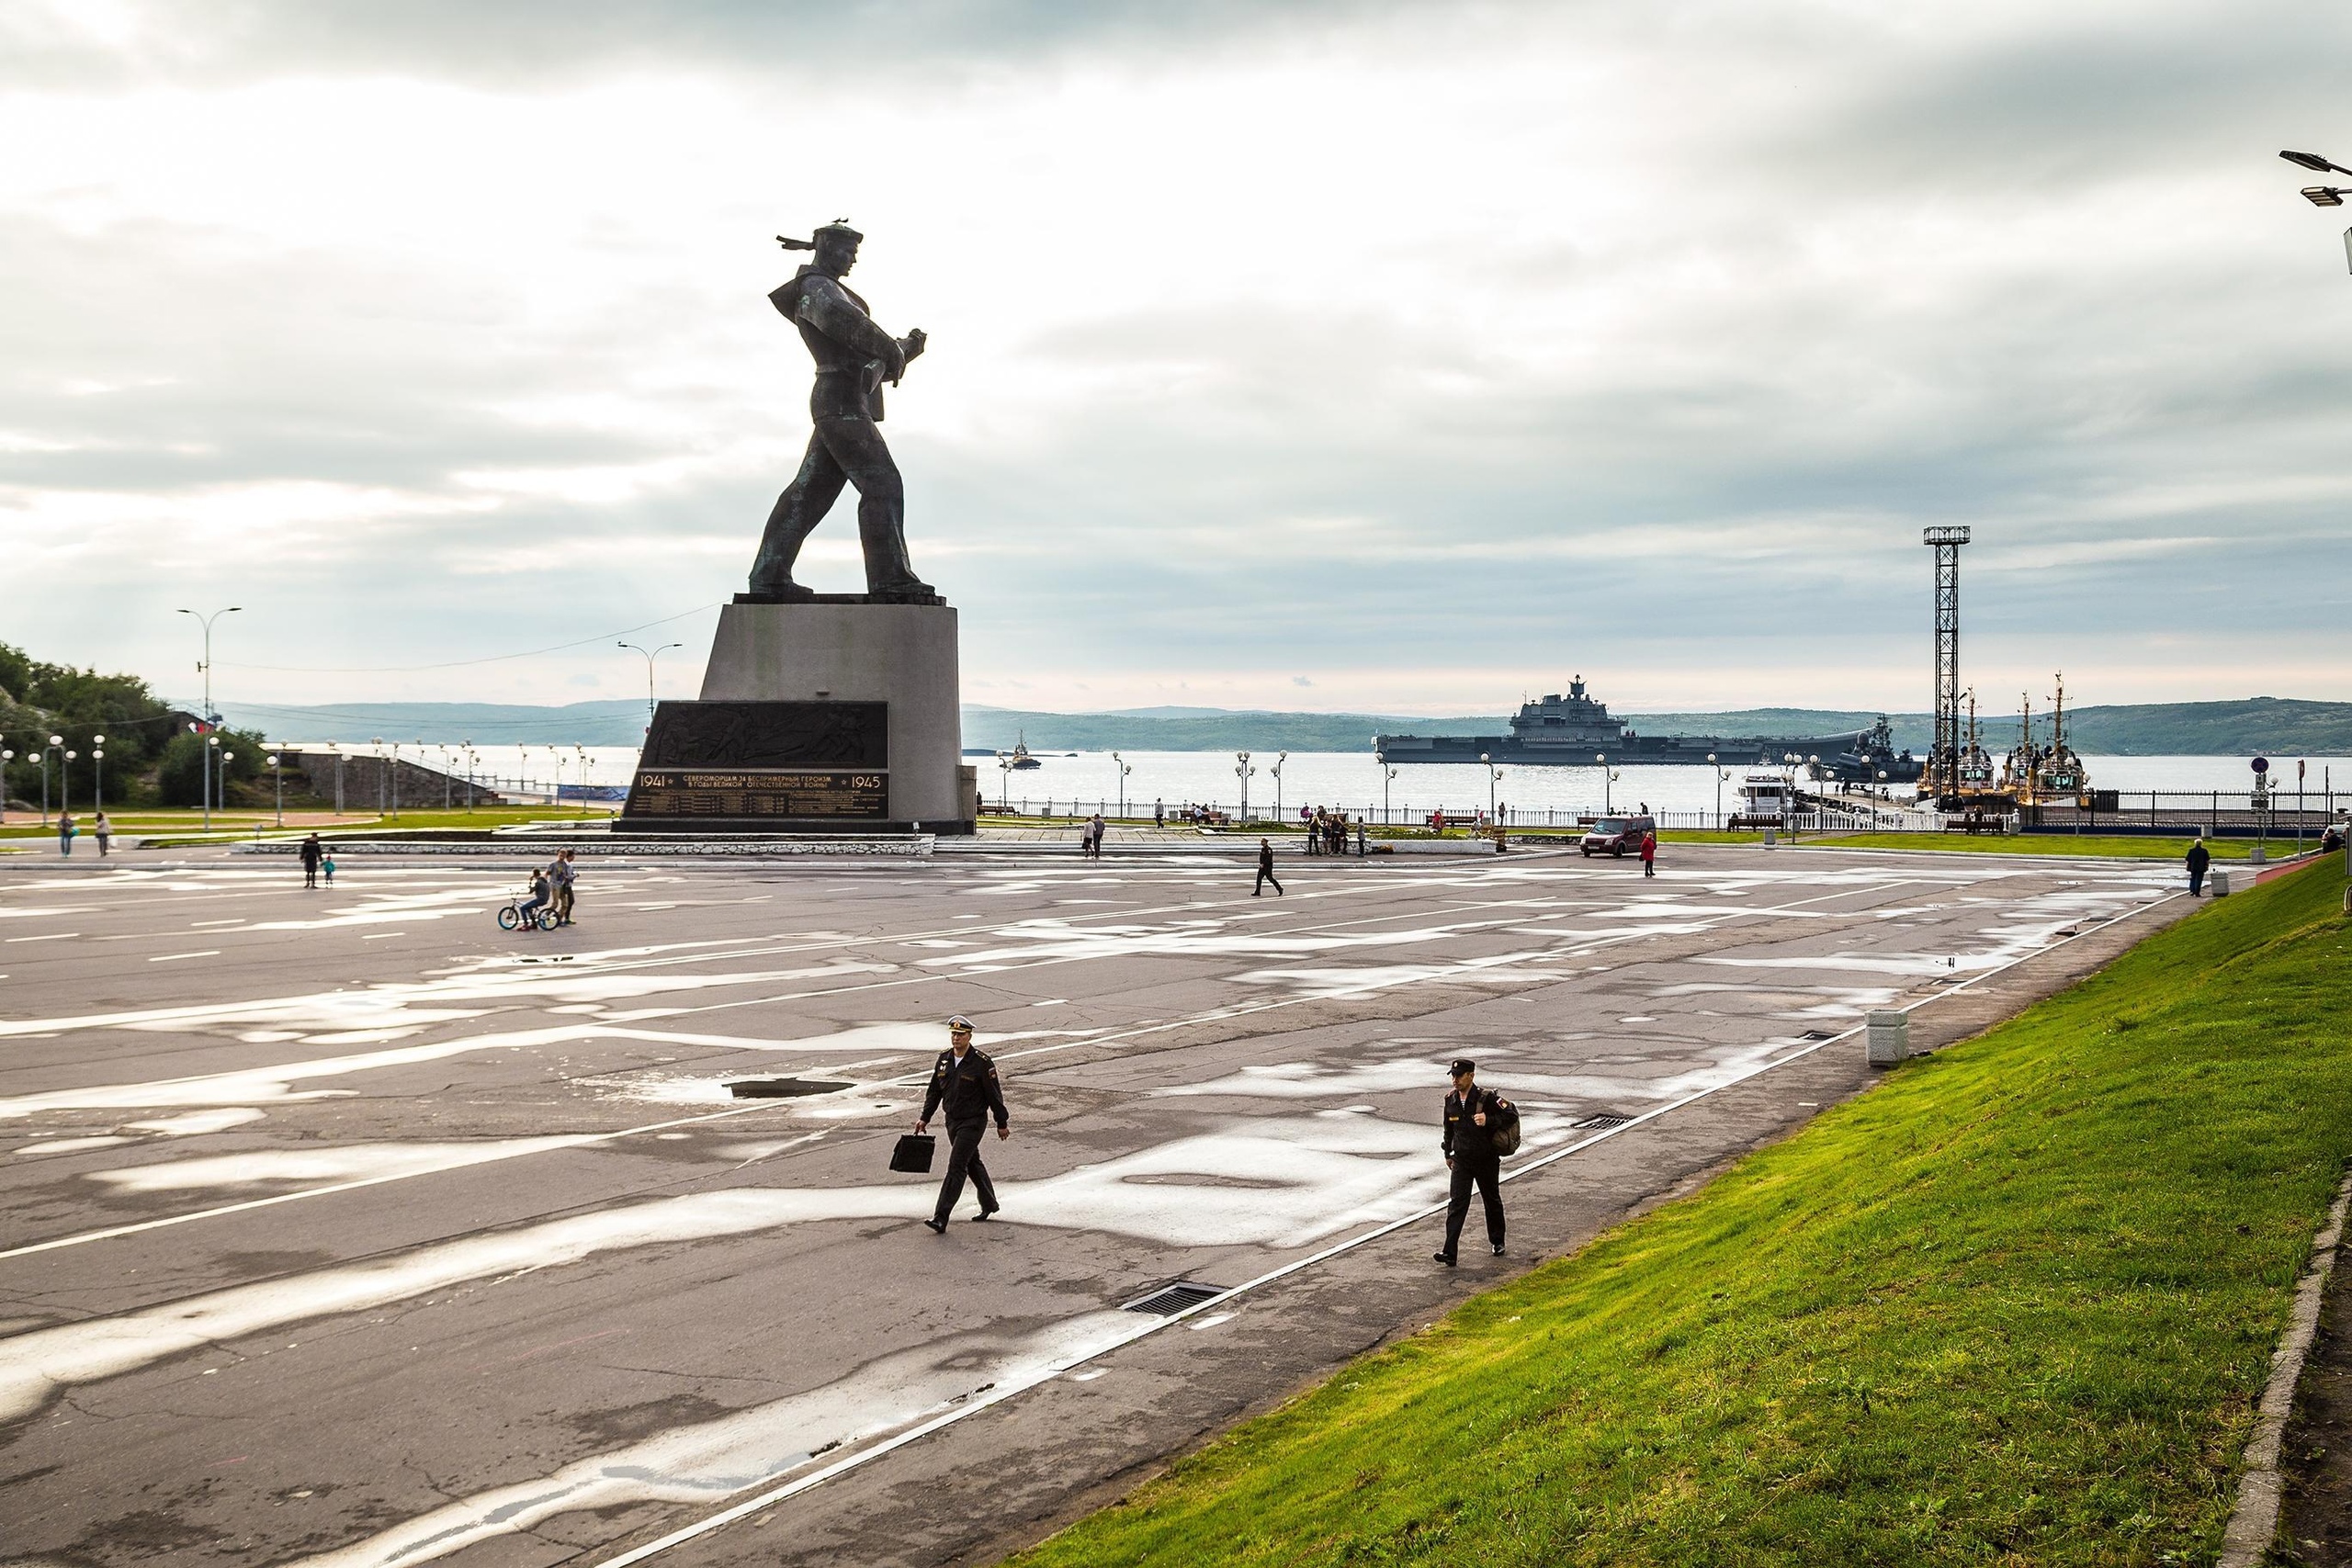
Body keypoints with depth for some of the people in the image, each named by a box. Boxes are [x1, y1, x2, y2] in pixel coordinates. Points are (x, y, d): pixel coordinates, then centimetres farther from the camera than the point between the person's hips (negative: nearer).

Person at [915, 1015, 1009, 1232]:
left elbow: (995, 1095, -9)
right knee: (972, 1163, 20)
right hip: (952, 1120, 7)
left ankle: (941, 1219, -16)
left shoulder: (982, 1063, -15)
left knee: (956, 1167, -12)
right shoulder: (943, 1059, 3)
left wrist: (1002, 1124, -5)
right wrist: (925, 1117, 9)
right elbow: (934, 1091, 13)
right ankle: (989, 1204, 38)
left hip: (973, 1122, -7)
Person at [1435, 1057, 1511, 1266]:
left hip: (1486, 1161, -3)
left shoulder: (1487, 1098, -16)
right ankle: (1450, 1253, -15)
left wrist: (1489, 1121, -28)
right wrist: (1448, 1154, 20)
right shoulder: (1450, 1100, 0)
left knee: (1492, 1201, 16)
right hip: (1461, 1162, 3)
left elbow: (1512, 1115, -14)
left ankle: (1497, 1242, 38)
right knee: (1457, 1205, -8)